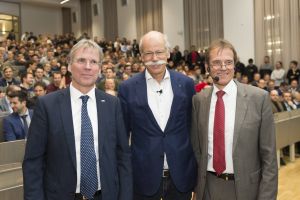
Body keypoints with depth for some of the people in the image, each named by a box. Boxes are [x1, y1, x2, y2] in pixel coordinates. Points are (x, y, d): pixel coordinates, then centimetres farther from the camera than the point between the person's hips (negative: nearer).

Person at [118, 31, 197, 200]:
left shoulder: (186, 84, 0)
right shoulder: (128, 88, -4)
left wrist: (196, 166, 8)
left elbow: (193, 126, 7)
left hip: (181, 175, 2)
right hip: (144, 177, -1)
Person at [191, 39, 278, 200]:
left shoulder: (259, 98, -10)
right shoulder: (198, 100, -1)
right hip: (208, 186, 2)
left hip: (245, 186, -2)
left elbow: (268, 155, -8)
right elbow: (196, 147, 6)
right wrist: (197, 184, 6)